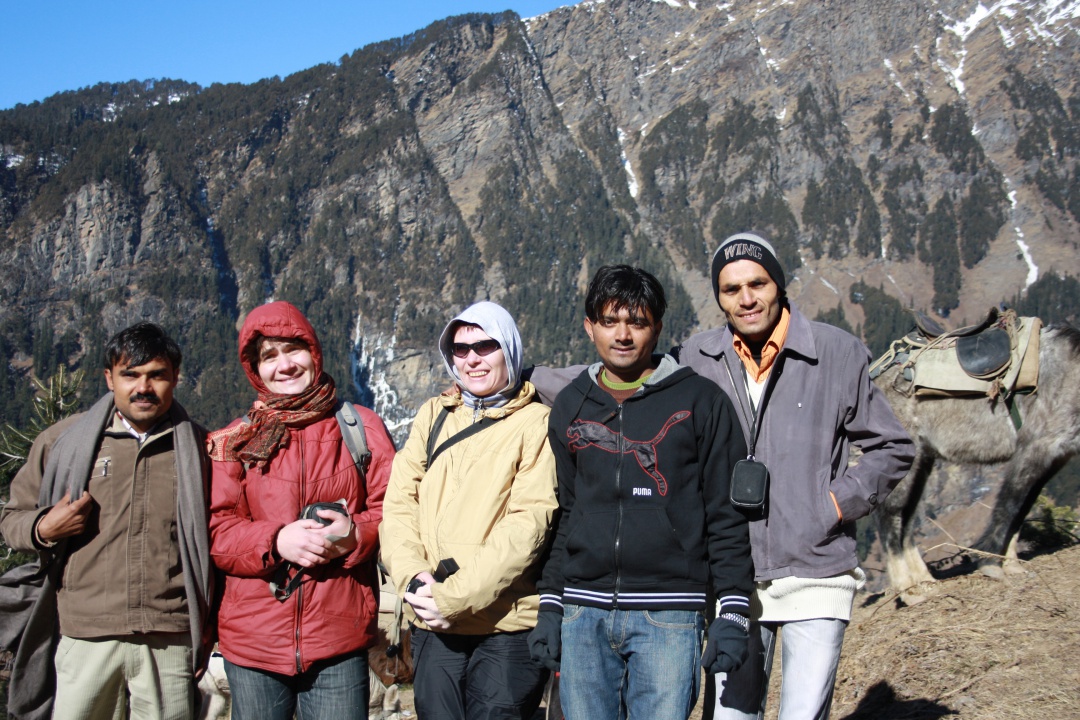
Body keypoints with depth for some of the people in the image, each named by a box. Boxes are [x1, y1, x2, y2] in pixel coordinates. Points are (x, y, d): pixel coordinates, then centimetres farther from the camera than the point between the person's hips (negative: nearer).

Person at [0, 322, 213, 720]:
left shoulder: (198, 448, 7)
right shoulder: (62, 441, 7)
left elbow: (215, 544, 12)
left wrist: (206, 629, 8)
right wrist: (44, 529, -8)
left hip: (171, 642, 0)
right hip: (86, 639, 0)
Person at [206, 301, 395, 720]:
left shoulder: (361, 427, 6)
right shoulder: (233, 442, 8)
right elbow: (216, 532, 1)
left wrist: (356, 535, -19)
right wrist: (275, 541, -17)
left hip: (340, 642, -1)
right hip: (253, 645, 1)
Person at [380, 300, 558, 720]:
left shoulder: (535, 423, -2)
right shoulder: (433, 416, 12)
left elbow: (529, 523, -11)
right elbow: (398, 503, 6)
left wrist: (456, 596, -16)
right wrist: (413, 577, -11)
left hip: (506, 626, -4)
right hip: (432, 625, 4)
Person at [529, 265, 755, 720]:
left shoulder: (700, 401, 1)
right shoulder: (570, 406, 12)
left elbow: (726, 517, 0)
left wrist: (733, 613, -6)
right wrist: (549, 604, 10)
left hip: (668, 617, -3)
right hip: (582, 615, 4)